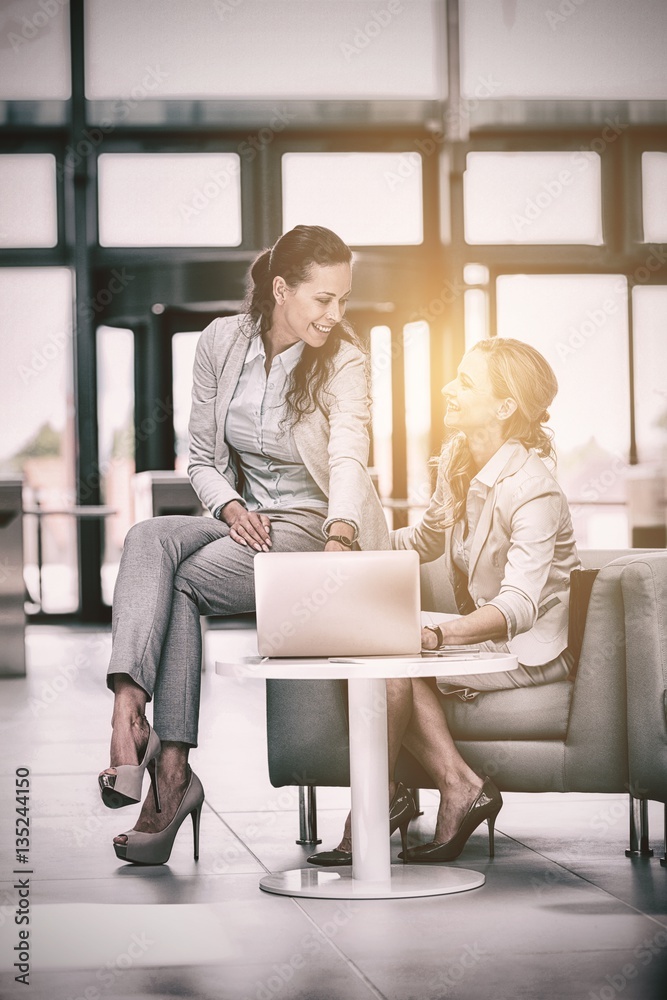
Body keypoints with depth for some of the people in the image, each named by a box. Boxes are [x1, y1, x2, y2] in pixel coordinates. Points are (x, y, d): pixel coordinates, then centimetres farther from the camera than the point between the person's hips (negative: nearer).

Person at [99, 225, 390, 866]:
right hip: (242, 519, 4)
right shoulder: (221, 343, 1)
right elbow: (200, 458, 8)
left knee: (181, 579, -26)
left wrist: (339, 539, -45)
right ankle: (127, 706, -39)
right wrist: (230, 506, -13)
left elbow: (348, 458, -27)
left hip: (316, 529, -4)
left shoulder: (343, 361, -10)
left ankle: (170, 771, -23)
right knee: (149, 538, -27)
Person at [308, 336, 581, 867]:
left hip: (534, 646, -8)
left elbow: (518, 607, -35)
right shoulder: (457, 457, 1)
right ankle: (460, 787, -18)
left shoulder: (532, 489, -24)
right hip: (481, 630, 8)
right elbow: (428, 536, 19)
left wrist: (437, 634, -48)